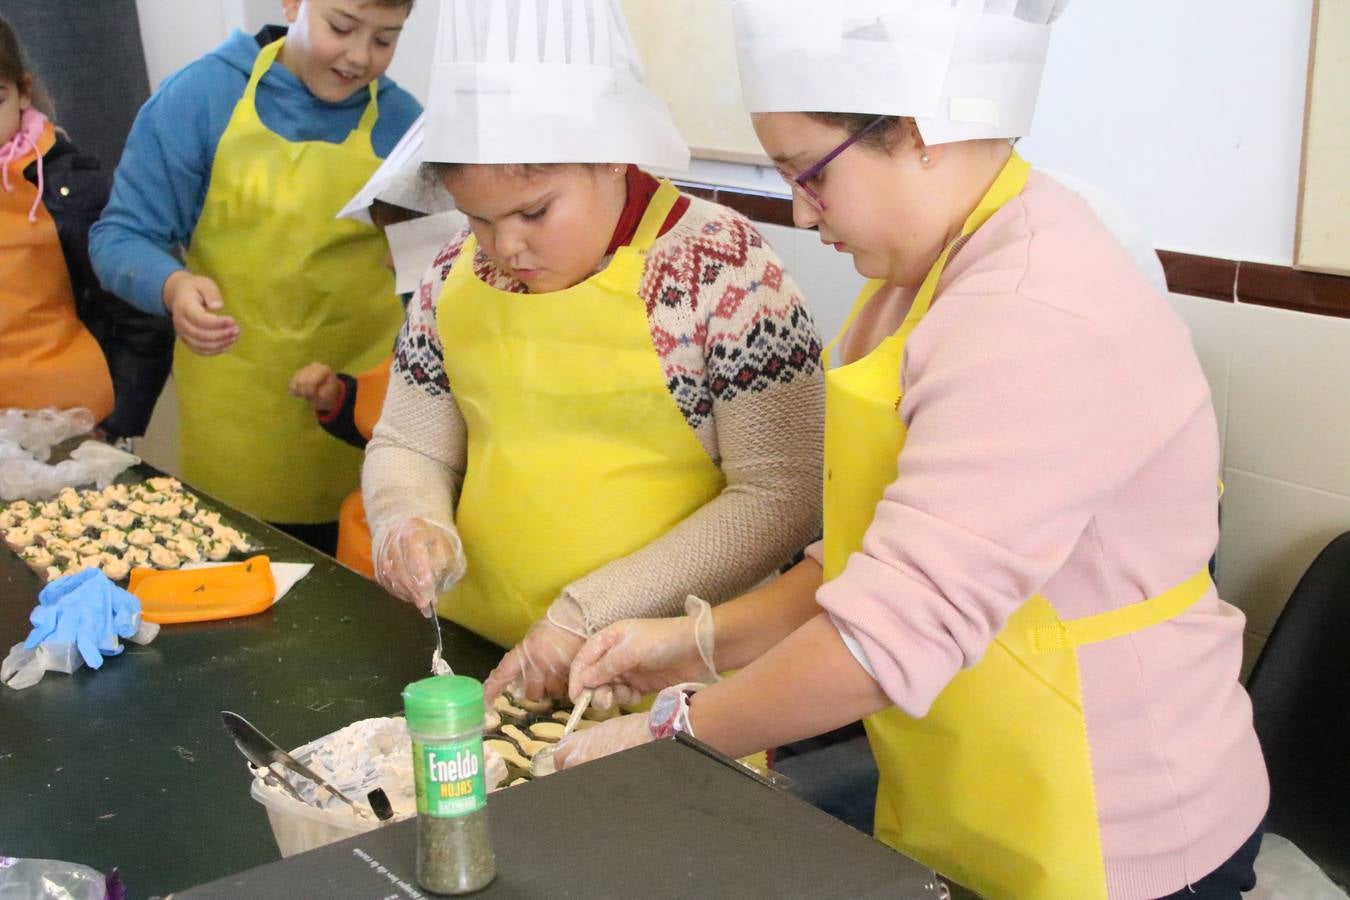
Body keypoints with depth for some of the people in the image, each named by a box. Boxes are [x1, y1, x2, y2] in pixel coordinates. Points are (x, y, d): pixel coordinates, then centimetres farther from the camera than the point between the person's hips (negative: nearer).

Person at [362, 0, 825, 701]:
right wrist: (412, 525, -9)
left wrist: (591, 616, -18)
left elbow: (779, 498, -14)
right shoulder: (457, 276, 4)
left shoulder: (721, 265, -13)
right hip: (477, 664, 4)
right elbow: (406, 447, 13)